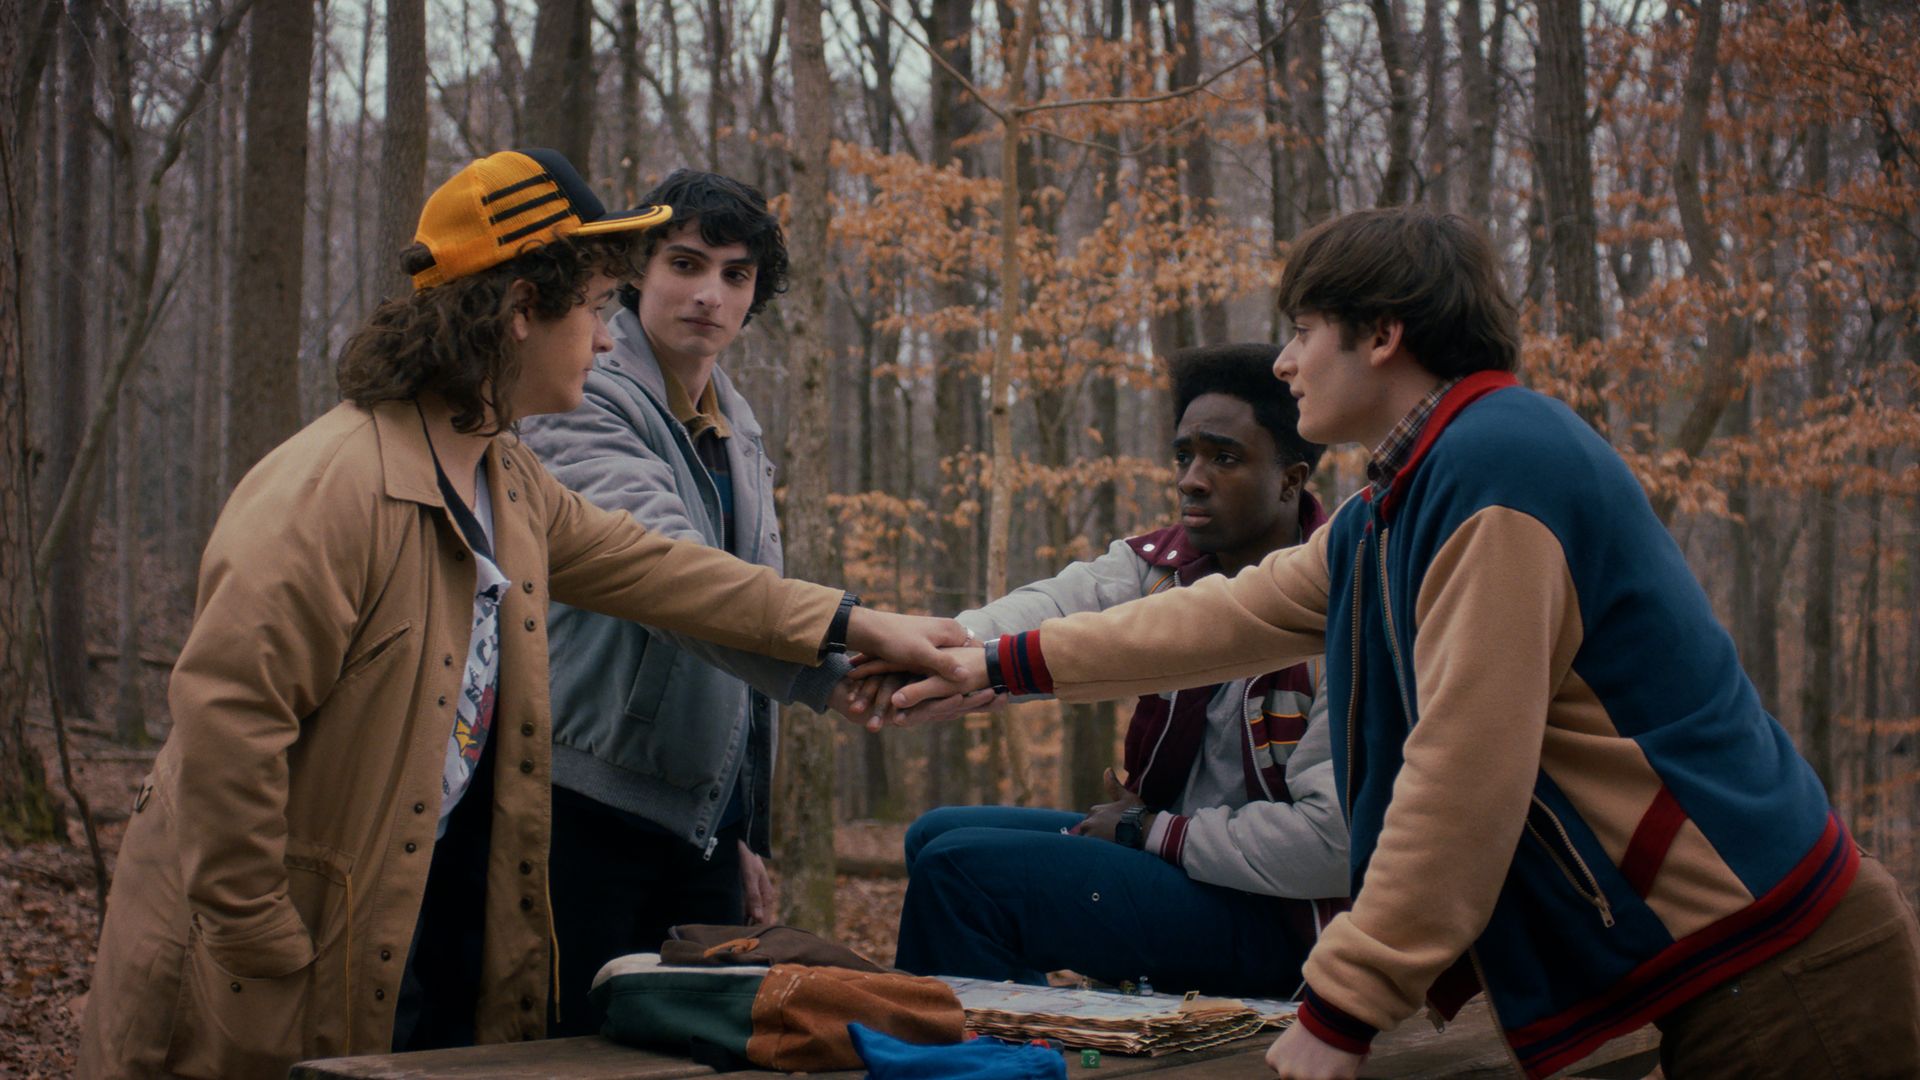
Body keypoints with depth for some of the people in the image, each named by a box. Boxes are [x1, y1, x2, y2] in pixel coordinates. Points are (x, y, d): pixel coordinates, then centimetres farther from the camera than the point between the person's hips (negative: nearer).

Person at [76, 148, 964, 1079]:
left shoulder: (511, 485, 9)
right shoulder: (328, 490, -23)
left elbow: (643, 565, 21)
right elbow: (226, 714, -27)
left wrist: (853, 626, 22)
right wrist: (264, 946, -23)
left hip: (436, 929, 9)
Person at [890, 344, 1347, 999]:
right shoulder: (1159, 565, 3)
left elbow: (1331, 842, -27)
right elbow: (1042, 616, -17)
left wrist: (1149, 828, -15)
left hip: (1279, 920, -8)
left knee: (961, 870, -15)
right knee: (937, 835, 13)